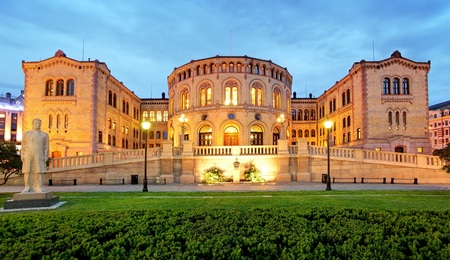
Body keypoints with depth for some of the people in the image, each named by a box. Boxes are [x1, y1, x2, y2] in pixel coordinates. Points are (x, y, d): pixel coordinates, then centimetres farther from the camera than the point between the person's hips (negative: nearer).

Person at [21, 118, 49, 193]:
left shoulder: (44, 135, 7)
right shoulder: (26, 133, 9)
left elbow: (46, 147, 3)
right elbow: (23, 145, 7)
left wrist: (45, 157, -5)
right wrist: (22, 156, -2)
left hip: (39, 155, -1)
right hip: (28, 155, 1)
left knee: (39, 171, -7)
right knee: (27, 171, -1)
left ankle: (39, 188, -3)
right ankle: (28, 188, 6)